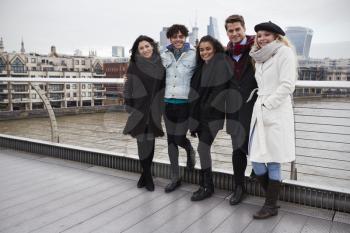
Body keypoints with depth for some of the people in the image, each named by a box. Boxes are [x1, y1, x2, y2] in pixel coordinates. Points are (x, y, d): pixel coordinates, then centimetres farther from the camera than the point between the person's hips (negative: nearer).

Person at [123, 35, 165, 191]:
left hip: (154, 109, 2)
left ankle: (145, 173, 23)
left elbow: (163, 85, 10)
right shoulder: (134, 65, -2)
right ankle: (147, 175, 17)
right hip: (139, 108, -2)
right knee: (142, 142, 1)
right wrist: (129, 107, -8)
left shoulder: (160, 63, 6)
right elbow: (128, 86, -3)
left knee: (150, 141, 8)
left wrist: (162, 107, 6)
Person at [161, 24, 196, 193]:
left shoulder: (194, 54, -3)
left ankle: (190, 150, 33)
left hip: (186, 102, -4)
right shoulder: (164, 55, 8)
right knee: (171, 139, 7)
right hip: (168, 102, 4)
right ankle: (175, 177, 20)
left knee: (179, 138, -6)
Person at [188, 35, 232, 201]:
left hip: (213, 114, -7)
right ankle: (205, 184, 20)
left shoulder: (221, 64, -9)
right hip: (200, 113, 7)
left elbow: (224, 89, -17)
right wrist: (195, 113, 11)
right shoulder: (201, 67, 14)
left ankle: (207, 186, 4)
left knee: (203, 148, -10)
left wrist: (210, 108, -20)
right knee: (204, 149, 10)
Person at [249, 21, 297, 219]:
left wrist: (268, 105, -12)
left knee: (273, 163, -1)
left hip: (277, 113, -7)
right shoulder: (260, 58, 19)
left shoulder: (284, 52, -2)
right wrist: (260, 107, 8)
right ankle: (272, 197, 23)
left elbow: (287, 85, -11)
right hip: (260, 112, 7)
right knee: (256, 161, 5)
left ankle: (271, 206, 12)